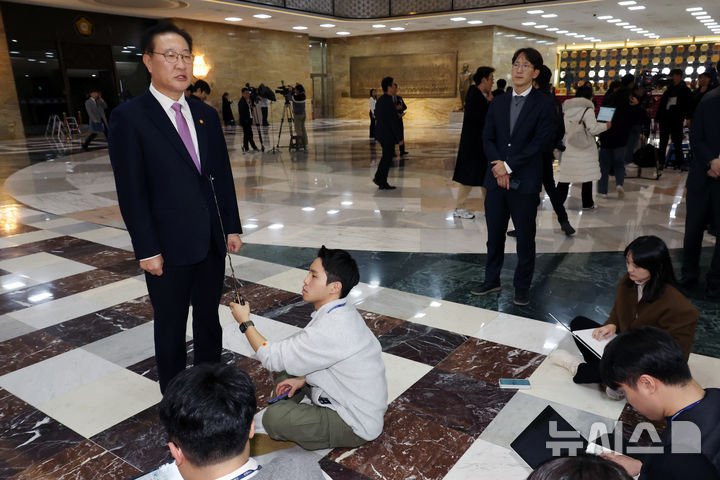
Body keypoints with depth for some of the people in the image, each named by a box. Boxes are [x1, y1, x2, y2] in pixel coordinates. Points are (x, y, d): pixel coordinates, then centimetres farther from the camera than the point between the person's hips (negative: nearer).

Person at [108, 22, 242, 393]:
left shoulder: (206, 115, 7)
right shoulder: (129, 117, -10)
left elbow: (223, 176, 9)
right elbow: (131, 192, -12)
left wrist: (233, 227, 6)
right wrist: (147, 251, -13)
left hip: (212, 241, 5)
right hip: (169, 247, -5)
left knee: (209, 317, 18)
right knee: (171, 326, 12)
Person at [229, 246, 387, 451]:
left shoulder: (330, 330, -31)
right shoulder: (344, 312, -2)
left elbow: (273, 358, -21)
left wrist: (245, 322, -9)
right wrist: (303, 380, 2)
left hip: (356, 426, -9)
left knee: (273, 418, -19)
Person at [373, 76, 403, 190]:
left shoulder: (380, 100, 8)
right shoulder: (389, 102, -21)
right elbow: (394, 122, -22)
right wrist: (400, 138, -16)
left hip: (381, 133, 9)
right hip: (388, 135, -9)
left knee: (386, 156, 21)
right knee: (387, 158, 3)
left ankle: (378, 178, 25)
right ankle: (382, 183, 13)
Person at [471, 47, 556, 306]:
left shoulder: (544, 104, -3)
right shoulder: (498, 103, 11)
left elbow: (538, 143, -11)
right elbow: (487, 138, 5)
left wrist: (509, 166, -14)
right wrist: (498, 166, -11)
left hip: (525, 182, -4)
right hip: (496, 178, 4)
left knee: (525, 237, 6)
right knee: (494, 234, 11)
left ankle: (522, 286, 20)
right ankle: (492, 280, 26)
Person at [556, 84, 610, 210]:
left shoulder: (567, 109, 7)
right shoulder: (588, 110, -10)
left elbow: (563, 127, 12)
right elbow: (593, 129, -14)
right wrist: (606, 125, 2)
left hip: (568, 147, 5)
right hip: (585, 148, -5)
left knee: (564, 176, 6)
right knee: (587, 176, 6)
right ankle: (587, 203, 14)